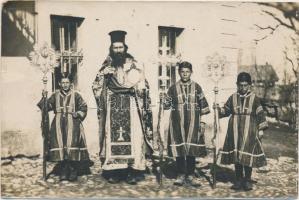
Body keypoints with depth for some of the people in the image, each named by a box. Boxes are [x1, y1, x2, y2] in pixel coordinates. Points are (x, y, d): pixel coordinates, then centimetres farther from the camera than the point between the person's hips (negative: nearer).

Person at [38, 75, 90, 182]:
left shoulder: (75, 95, 8)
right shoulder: (55, 95, 14)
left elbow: (83, 107, 10)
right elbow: (47, 106, 13)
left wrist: (78, 114, -7)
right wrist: (44, 98, -2)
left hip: (72, 123, -2)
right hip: (59, 124, 2)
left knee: (72, 144, -14)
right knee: (59, 144, -8)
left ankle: (73, 171, -6)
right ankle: (63, 172, 2)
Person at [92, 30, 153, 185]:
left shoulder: (134, 66, 5)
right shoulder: (106, 67, 11)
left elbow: (142, 88, 0)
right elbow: (96, 87, 14)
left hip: (131, 109, -2)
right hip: (112, 110, 2)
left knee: (132, 138, -7)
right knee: (112, 138, -2)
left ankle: (133, 171, -3)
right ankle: (114, 171, 3)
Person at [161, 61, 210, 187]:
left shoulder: (196, 87, 5)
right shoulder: (173, 88, 4)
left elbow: (203, 105, 7)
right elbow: (167, 105, 6)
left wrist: (202, 121, 2)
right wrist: (164, 99, -15)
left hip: (193, 123, 1)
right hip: (178, 124, 0)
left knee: (192, 149, 4)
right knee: (179, 148, 1)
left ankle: (190, 176, 15)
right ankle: (181, 175, 13)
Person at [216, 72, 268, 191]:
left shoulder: (254, 98, 1)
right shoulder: (233, 98, 7)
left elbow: (260, 114, 2)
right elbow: (226, 110, 12)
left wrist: (261, 129, -2)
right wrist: (218, 109, -7)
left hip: (249, 132, -2)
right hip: (235, 131, 2)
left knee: (248, 155, -2)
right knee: (236, 154, 6)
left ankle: (248, 180, 14)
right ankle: (239, 179, 18)